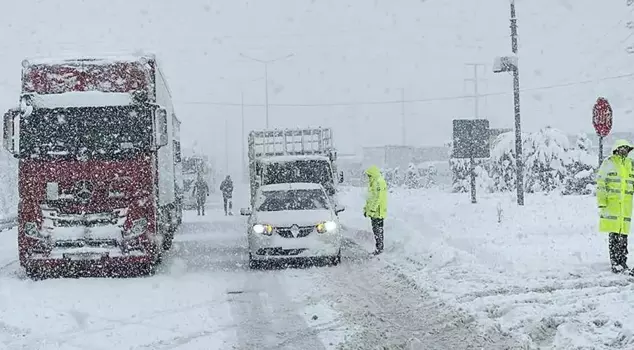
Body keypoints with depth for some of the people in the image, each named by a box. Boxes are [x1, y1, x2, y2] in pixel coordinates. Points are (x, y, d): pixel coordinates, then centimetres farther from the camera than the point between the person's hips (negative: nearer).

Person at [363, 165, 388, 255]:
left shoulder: (378, 183, -18)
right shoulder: (373, 183, 15)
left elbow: (377, 198, -23)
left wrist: (371, 210, -22)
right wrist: (366, 208, 23)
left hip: (378, 212, -10)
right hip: (375, 212, 10)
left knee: (378, 231, -5)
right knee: (377, 230, 14)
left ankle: (379, 249, -1)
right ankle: (379, 248, 21)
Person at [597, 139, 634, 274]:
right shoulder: (608, 163, -1)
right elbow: (600, 184, -3)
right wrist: (601, 203, -9)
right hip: (612, 202, -4)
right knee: (614, 235, -5)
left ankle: (623, 263, 11)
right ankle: (615, 264, 0)